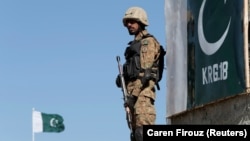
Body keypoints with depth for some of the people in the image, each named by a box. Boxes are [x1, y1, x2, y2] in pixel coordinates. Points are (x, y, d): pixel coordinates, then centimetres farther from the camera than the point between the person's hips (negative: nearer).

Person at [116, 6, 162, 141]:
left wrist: (133, 94, -19)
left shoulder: (148, 42, -2)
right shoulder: (134, 44, 25)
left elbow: (145, 71, -12)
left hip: (143, 91, -9)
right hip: (132, 91, 9)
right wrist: (121, 78, 4)